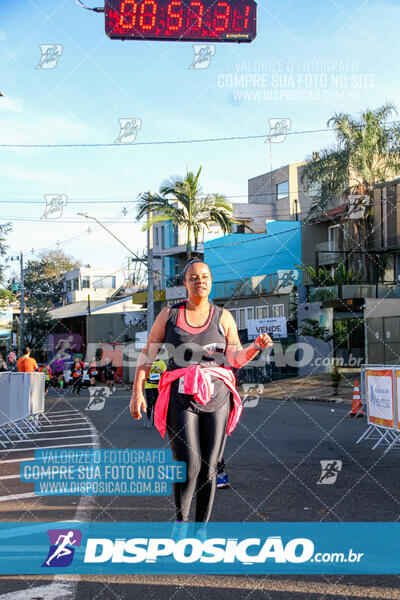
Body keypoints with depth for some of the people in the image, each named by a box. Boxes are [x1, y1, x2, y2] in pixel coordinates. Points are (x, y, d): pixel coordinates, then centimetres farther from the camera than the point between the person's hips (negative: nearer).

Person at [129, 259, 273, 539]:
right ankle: (181, 520, 13)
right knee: (189, 465, -13)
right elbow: (148, 354, 9)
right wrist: (137, 391, 0)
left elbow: (235, 359, 3)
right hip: (181, 395, -1)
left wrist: (255, 347, -18)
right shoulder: (169, 314, 9)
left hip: (216, 394, 1)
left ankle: (202, 527, 18)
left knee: (208, 467, 1)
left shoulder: (223, 317, 10)